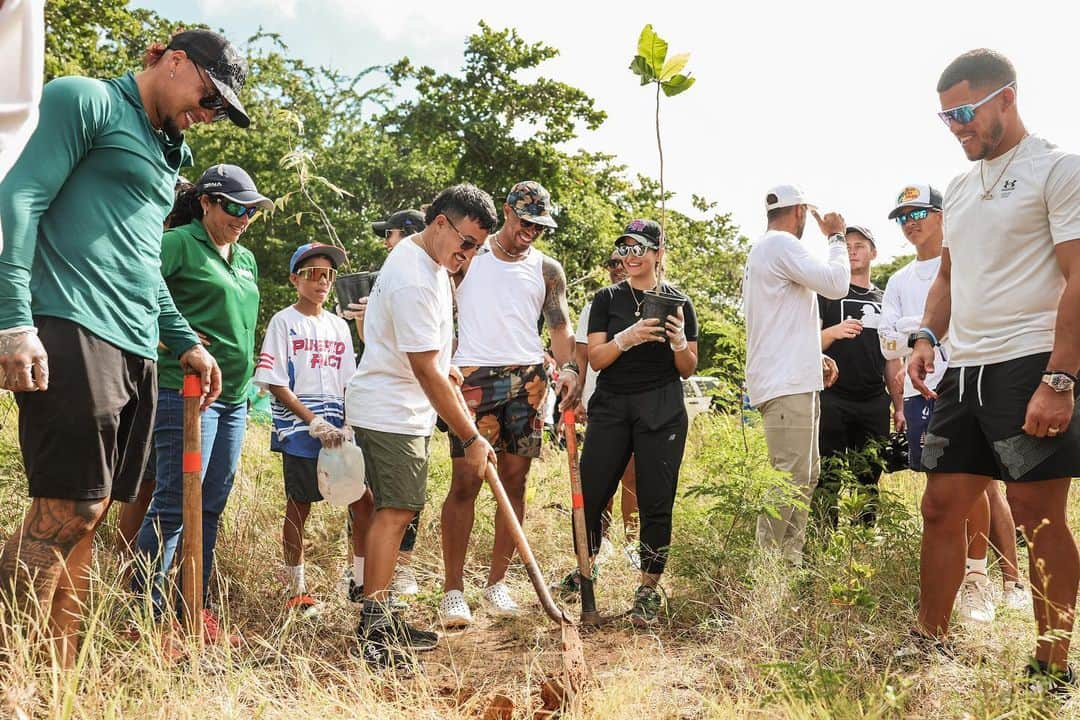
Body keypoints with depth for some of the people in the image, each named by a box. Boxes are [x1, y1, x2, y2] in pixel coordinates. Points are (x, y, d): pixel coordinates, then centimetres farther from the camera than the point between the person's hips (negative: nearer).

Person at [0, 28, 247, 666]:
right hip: (73, 327, -8)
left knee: (89, 510, 6)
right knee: (68, 507, -11)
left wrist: (185, 340, 28)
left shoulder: (167, 152, 26)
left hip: (137, 347, 9)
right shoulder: (88, 100, 2)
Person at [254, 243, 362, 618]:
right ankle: (296, 590, 18)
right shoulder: (284, 322, -3)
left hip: (338, 431, 5)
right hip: (298, 431, -5)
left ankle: (364, 582, 10)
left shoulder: (339, 326, 13)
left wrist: (348, 426, -2)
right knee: (298, 506, 4)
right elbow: (275, 383, -9)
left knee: (363, 501, -2)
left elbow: (349, 383, 13)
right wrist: (315, 423, -16)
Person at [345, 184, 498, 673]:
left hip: (405, 411, 10)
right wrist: (471, 438, -19)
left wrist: (444, 366, 24)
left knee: (397, 511, 11)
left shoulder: (427, 260, 10)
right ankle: (374, 630, -7)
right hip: (390, 412, -10)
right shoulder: (413, 279, -23)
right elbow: (425, 371, -23)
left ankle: (382, 617, 18)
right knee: (395, 511, -12)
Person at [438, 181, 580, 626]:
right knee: (465, 481, -7)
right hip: (474, 376, -3)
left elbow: (561, 327, 11)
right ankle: (453, 589, 0)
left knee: (514, 481, 4)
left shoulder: (547, 270, 14)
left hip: (527, 380, 3)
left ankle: (497, 581, 15)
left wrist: (568, 367, -10)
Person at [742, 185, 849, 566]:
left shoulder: (762, 249, 24)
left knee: (806, 473, 14)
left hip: (792, 381, 11)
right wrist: (836, 237, 0)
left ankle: (790, 559, 16)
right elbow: (835, 283, -15)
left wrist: (815, 356, 17)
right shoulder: (782, 244, -8)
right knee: (790, 477, -13)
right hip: (787, 384, -11)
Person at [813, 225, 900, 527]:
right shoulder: (827, 292, 7)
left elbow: (892, 358, 20)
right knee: (828, 480, -7)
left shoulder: (883, 301, 19)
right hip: (833, 401, -4)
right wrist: (833, 332, -20)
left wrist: (899, 406, 13)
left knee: (869, 481, 6)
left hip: (874, 403, 4)